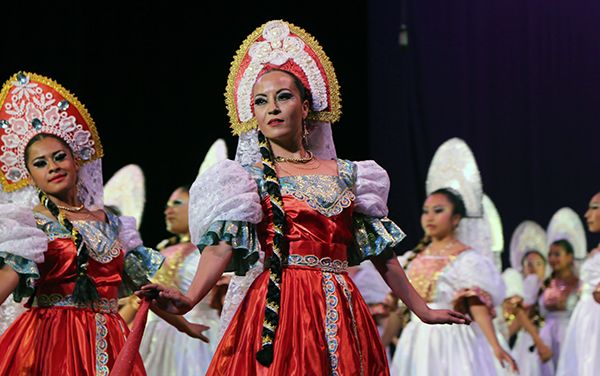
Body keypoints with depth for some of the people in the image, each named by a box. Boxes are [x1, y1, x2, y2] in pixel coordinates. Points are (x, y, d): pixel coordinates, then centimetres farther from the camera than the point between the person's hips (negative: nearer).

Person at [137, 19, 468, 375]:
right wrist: (189, 299, -29)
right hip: (279, 309, -3)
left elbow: (381, 249, 15)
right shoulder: (249, 177, 3)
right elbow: (223, 243, -12)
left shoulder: (346, 173, 12)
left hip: (341, 315, 3)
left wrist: (422, 310, 15)